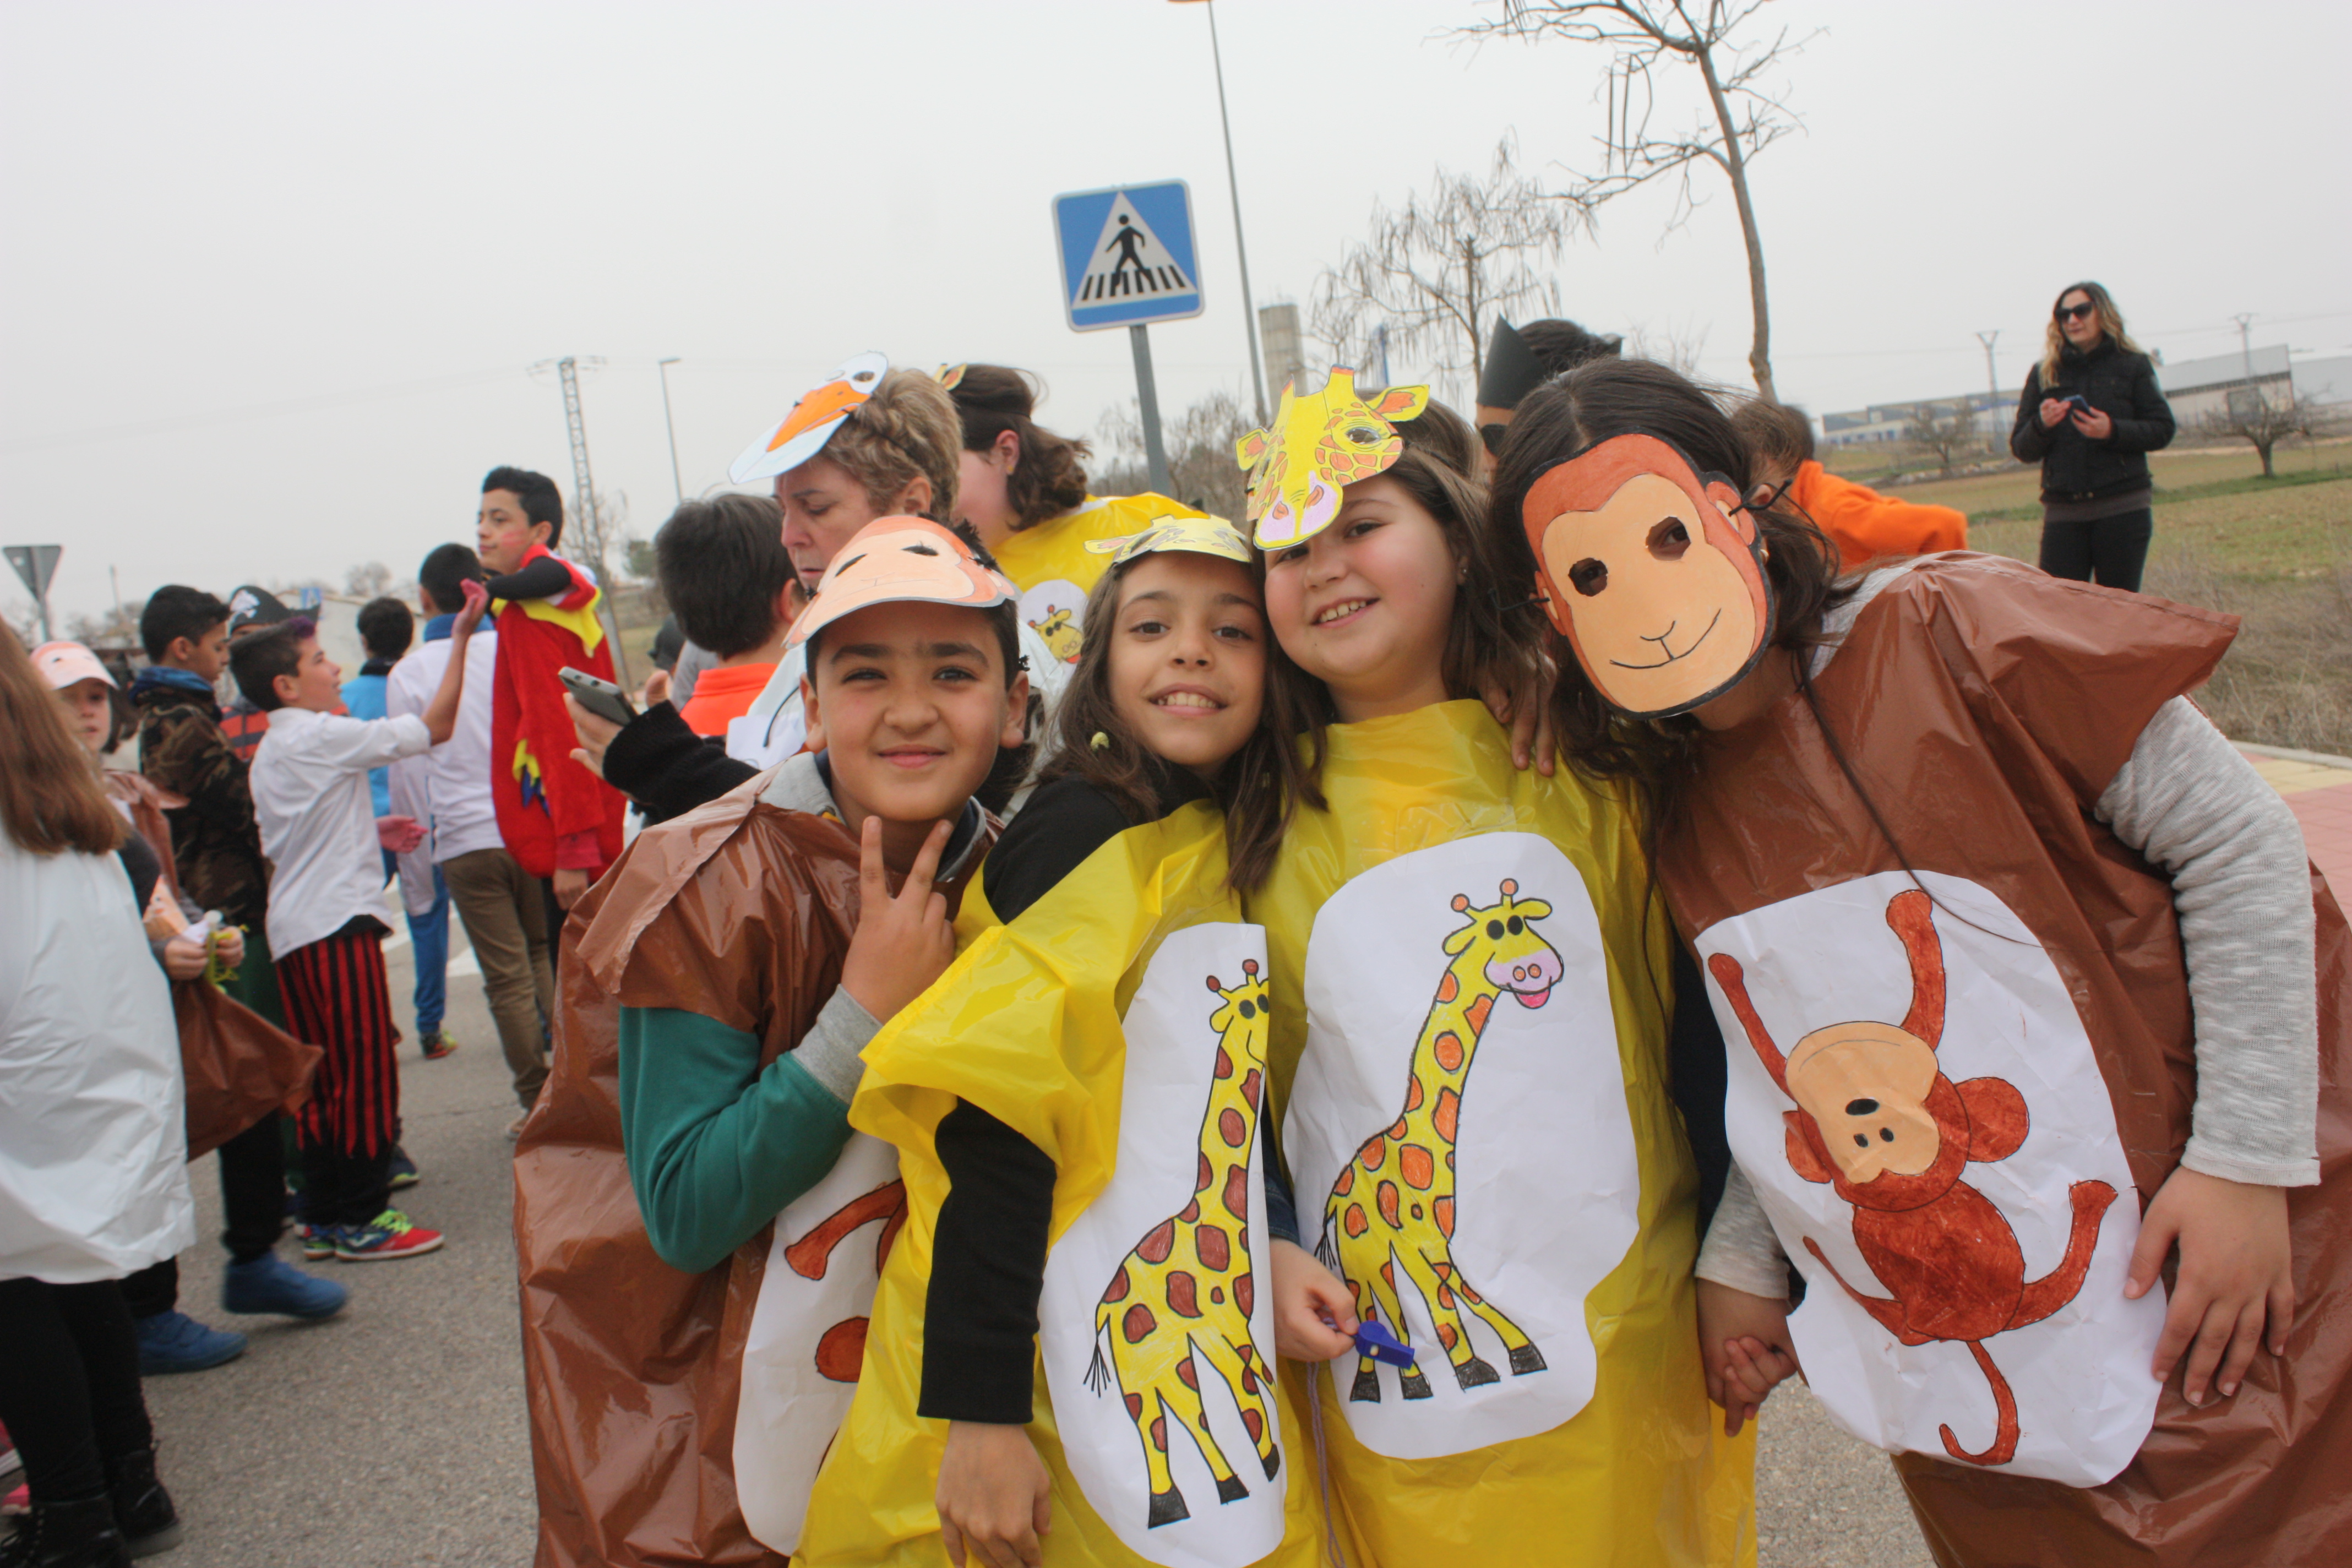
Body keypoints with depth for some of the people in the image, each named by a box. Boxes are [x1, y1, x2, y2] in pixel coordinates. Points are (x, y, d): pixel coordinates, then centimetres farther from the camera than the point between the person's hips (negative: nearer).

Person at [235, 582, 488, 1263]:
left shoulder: (272, 751, 17)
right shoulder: (319, 736, -12)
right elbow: (435, 727, -14)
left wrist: (372, 830, 23)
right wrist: (460, 639, -11)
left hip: (295, 931, 10)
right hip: (336, 925, -10)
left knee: (323, 1075, 14)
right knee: (363, 1071, -3)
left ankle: (322, 1215, 20)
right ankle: (358, 1218, 3)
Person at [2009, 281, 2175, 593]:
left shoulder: (2133, 366, 8)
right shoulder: (2043, 373, 10)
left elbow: (2162, 429, 3)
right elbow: (2021, 450, 7)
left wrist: (2113, 431, -14)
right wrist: (2041, 425, -13)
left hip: (2123, 510, -1)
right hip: (2062, 512, 1)